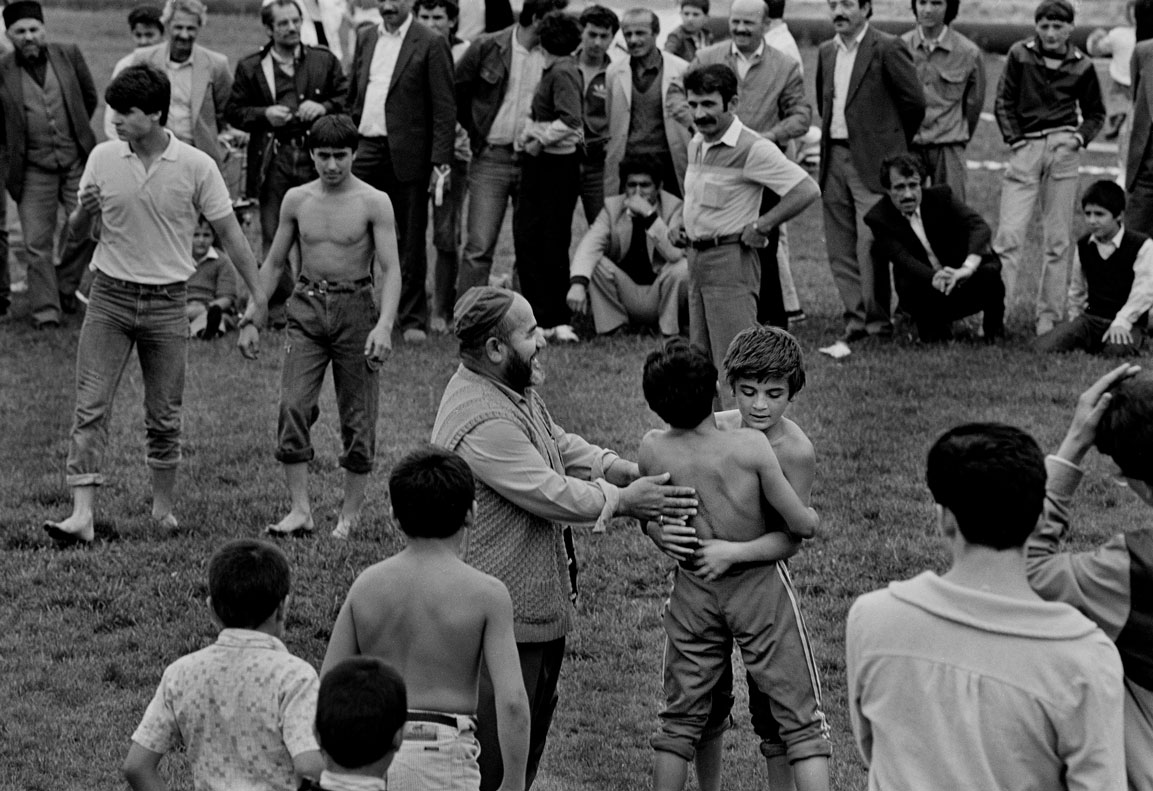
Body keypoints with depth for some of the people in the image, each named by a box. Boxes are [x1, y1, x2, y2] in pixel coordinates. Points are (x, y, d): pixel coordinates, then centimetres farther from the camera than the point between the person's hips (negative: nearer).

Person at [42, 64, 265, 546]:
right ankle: (82, 514, -13)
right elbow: (76, 233, 10)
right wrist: (85, 211, -14)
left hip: (166, 302, -1)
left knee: (164, 416, 7)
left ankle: (163, 505, 25)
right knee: (90, 407, -9)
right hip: (109, 294, 2)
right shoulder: (103, 158, 1)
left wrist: (258, 296, 0)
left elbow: (229, 233, 0)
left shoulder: (196, 167, -7)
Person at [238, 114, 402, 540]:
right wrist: (251, 318, 8)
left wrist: (384, 325, -23)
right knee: (293, 406, -11)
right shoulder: (296, 200, 5)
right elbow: (274, 263, 14)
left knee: (357, 416, 1)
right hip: (307, 306, 3)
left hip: (356, 307, -2)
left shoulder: (374, 203, -5)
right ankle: (300, 510, -8)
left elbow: (391, 270, -10)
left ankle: (350, 515, 13)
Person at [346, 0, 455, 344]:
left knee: (411, 242, 4)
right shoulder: (365, 39, 13)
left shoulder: (431, 44, -5)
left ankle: (412, 319, 13)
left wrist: (440, 161, -14)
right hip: (366, 151, 5)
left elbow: (444, 109, -8)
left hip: (408, 156, -5)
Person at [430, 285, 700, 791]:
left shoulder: (516, 390, 6)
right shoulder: (483, 422, -28)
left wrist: (622, 470, 2)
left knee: (535, 719, 22)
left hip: (540, 602, 11)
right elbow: (552, 495, -25)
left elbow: (559, 445, 16)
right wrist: (624, 500, -14)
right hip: (504, 613, -11)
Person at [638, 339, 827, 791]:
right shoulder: (751, 445, -23)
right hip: (758, 586, -3)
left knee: (680, 718, 17)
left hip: (692, 592, 3)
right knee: (802, 721, 6)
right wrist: (810, 516, 6)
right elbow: (802, 525, -17)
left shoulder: (652, 451, -14)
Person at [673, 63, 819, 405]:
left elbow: (807, 190, -21)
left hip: (731, 259, -9)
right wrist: (683, 227, 13)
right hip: (697, 258, 9)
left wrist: (760, 227, -17)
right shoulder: (696, 144, 12)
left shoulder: (752, 148, -15)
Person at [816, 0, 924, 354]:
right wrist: (826, 151, 17)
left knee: (869, 244, -11)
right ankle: (855, 318, 11)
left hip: (872, 162, -7)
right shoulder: (826, 53, 13)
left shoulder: (887, 49, -8)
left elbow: (914, 101, -4)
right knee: (839, 248, 5)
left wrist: (892, 144, 5)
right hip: (834, 158, 7)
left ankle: (877, 322, -2)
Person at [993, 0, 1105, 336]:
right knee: (1009, 232, -10)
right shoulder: (1020, 54, 3)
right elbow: (1004, 101, 7)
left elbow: (1095, 112, 17)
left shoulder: (1081, 66, 5)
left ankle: (1048, 315, 10)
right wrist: (1015, 140, -3)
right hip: (1025, 147, -1)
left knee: (1058, 239, 3)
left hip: (1063, 148, 1)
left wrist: (1081, 136, -1)